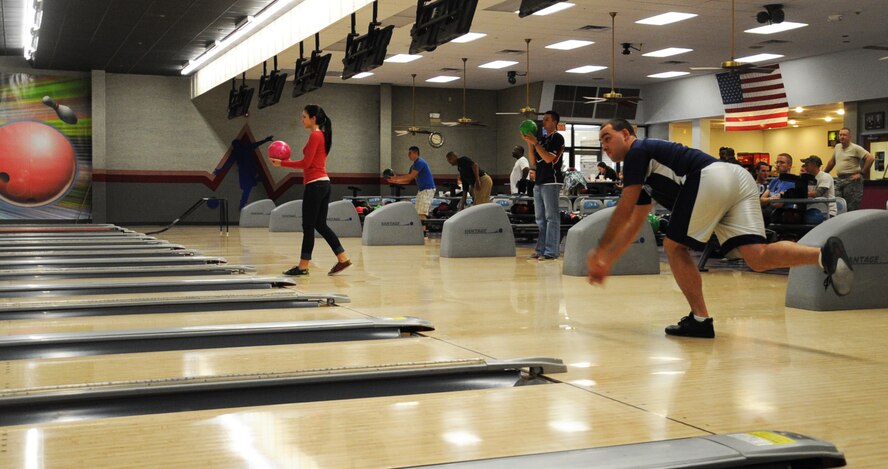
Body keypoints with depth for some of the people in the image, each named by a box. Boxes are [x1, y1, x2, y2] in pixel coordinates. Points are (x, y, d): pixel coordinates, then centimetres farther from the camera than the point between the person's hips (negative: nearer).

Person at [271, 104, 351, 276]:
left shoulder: (315, 136, -12)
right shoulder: (322, 135, 17)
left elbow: (306, 163, -16)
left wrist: (282, 163, -9)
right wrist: (286, 161, 13)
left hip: (315, 184, -10)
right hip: (323, 183, 10)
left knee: (308, 226, -3)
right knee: (321, 225, 13)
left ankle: (303, 266, 3)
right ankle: (343, 258, 11)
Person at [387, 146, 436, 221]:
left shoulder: (420, 162, -13)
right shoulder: (413, 166, 17)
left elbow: (410, 176, -19)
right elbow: (407, 181, 18)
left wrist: (396, 177, -13)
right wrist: (394, 181, 7)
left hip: (428, 189, -10)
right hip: (421, 190, 10)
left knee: (421, 214, -15)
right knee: (417, 213, 11)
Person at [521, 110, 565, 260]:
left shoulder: (557, 138, -4)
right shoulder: (542, 139, 19)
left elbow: (549, 158, -16)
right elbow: (533, 161, 14)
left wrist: (535, 143, -14)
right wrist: (528, 142, 4)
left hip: (551, 182, -9)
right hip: (539, 182, 9)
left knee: (551, 217, -8)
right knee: (540, 218, 9)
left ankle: (551, 251, -9)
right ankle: (541, 249, 13)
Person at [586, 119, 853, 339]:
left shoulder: (637, 152, 9)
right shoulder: (645, 177, 34)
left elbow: (624, 212, 4)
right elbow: (633, 226, 39)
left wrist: (599, 252, 12)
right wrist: (608, 262, 40)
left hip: (710, 178, -9)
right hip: (737, 178, 9)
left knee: (674, 247, 6)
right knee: (758, 258, -2)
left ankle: (700, 319, 5)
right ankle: (824, 254, -21)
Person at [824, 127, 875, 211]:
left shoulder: (855, 148, -7)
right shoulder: (837, 147, 15)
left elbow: (870, 158, -15)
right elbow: (832, 162, 27)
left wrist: (861, 173, -14)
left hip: (851, 180, -7)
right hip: (839, 180, 7)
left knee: (851, 208, -6)